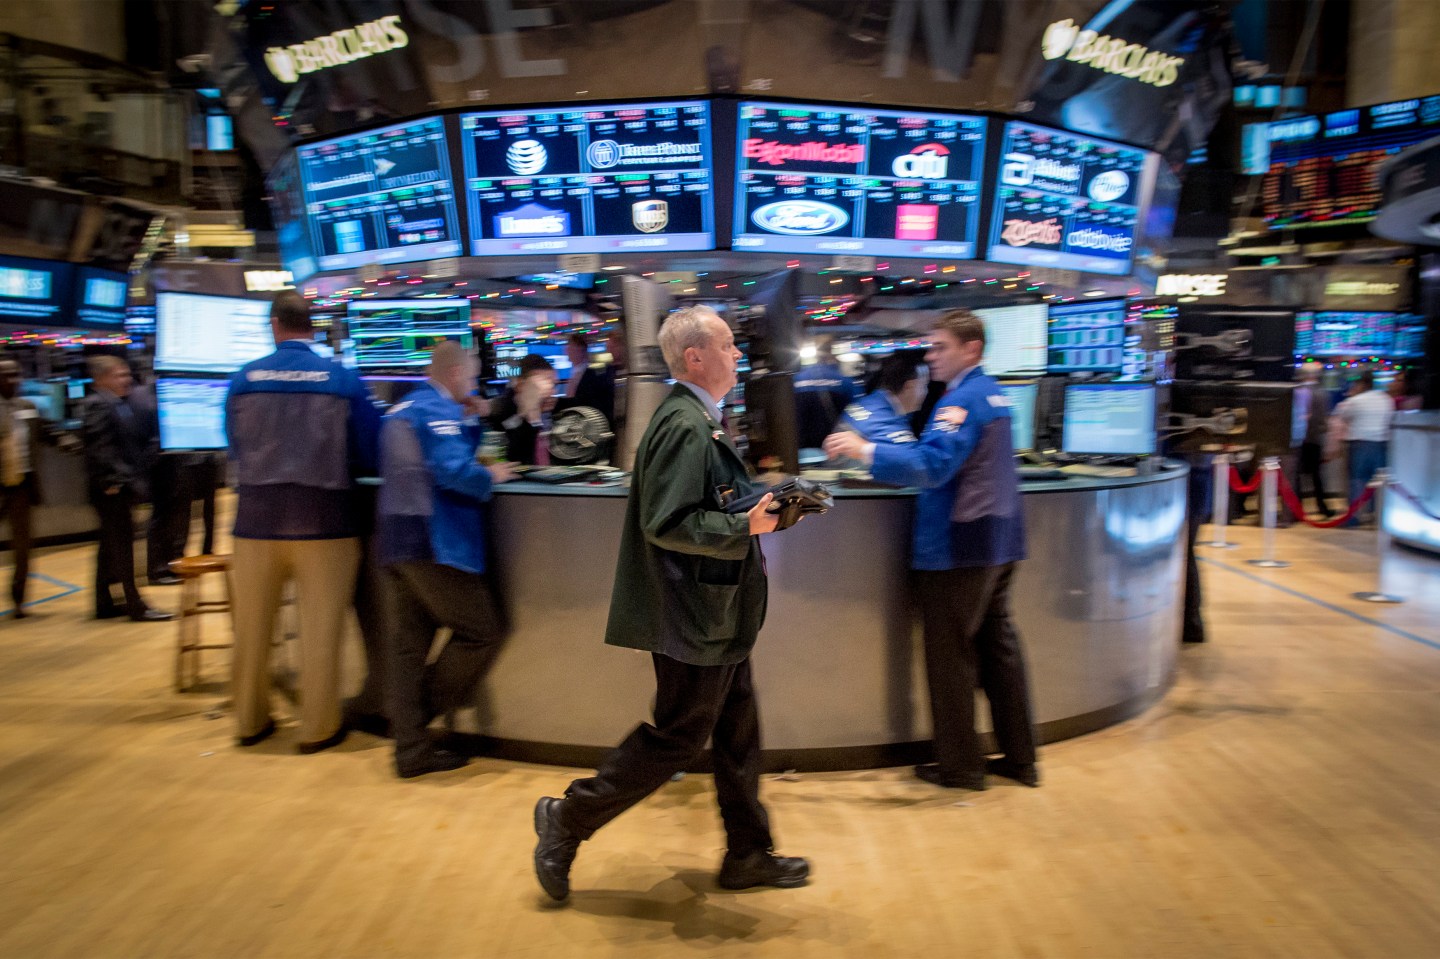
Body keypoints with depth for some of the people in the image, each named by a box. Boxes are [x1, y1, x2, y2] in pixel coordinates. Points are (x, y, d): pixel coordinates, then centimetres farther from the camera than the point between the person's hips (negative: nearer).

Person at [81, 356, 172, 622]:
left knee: (111, 546, 14)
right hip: (112, 488, -9)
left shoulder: (126, 406, 15)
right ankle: (135, 605, 0)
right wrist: (115, 481, -20)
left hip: (124, 486, 9)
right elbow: (100, 448, -18)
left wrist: (140, 478, 12)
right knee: (121, 545, -4)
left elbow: (138, 444, 19)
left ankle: (105, 604, 22)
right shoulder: (98, 405, -11)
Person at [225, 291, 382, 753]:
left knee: (253, 627, 15)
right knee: (320, 629, 7)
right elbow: (369, 454, -2)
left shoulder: (244, 378, -1)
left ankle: (250, 720, 30)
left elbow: (235, 448, 7)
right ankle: (318, 727, 15)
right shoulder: (343, 378, -5)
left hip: (257, 517, 2)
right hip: (323, 519, -2)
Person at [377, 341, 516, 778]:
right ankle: (422, 714, 11)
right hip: (434, 543, -10)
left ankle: (411, 749, 14)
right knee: (481, 632, 2)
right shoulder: (441, 410, -12)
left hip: (395, 541, 10)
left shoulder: (399, 410, 18)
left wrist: (473, 423, 22)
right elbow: (453, 472, -25)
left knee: (407, 643, 9)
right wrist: (491, 476, -6)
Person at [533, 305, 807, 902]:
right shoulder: (684, 426, -20)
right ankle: (567, 821, 16)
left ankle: (748, 855, 30)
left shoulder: (696, 420, 13)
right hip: (693, 619, -10)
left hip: (713, 613, 10)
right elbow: (666, 523, -26)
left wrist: (757, 513, 9)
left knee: (737, 731, 17)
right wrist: (744, 527, -23)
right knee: (678, 736, 2)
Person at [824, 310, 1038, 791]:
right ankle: (1020, 758, 23)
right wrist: (873, 450, 20)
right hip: (996, 542, 10)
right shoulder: (992, 393, 15)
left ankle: (960, 766, 12)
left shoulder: (963, 399, -16)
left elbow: (933, 465, -28)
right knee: (998, 648, 15)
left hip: (958, 547, -10)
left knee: (950, 656, 1)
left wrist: (866, 451, -31)